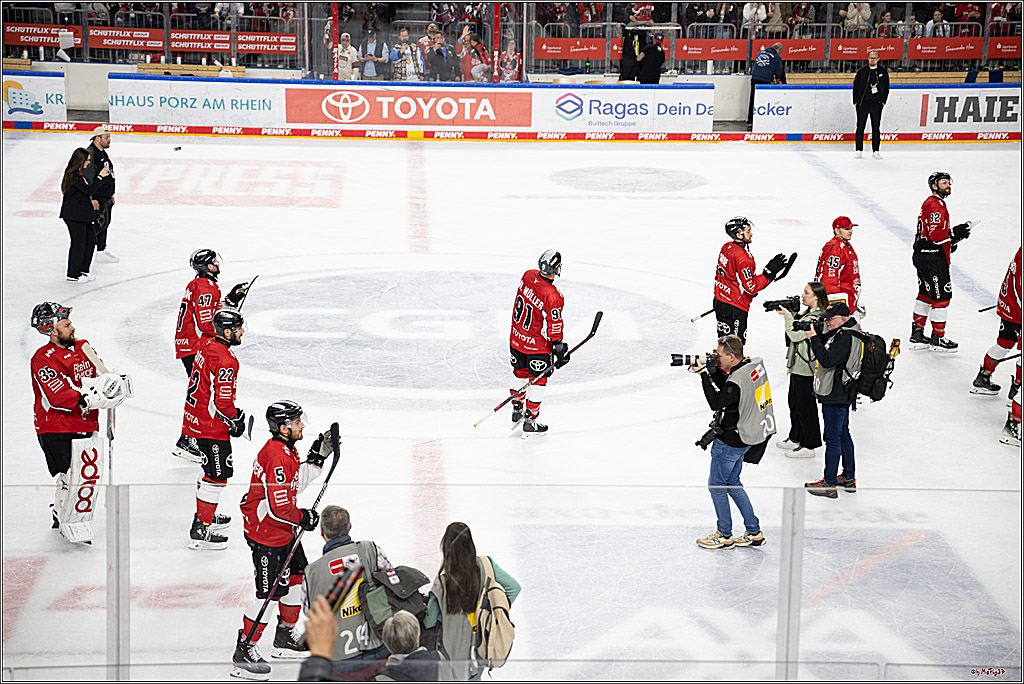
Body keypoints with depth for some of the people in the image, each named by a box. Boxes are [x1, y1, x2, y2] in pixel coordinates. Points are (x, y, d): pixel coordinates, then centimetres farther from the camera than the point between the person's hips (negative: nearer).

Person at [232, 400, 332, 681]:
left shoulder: (286, 449, 6)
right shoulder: (276, 457, -28)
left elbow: (295, 484, 18)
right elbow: (278, 508, -29)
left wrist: (318, 456, 9)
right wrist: (304, 518, -13)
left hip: (285, 530, 11)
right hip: (267, 535, -11)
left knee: (296, 578, 20)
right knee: (271, 592, -6)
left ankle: (284, 639, 36)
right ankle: (244, 652, 3)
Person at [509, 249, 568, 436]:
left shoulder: (528, 275, -11)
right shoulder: (553, 297, -30)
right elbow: (554, 328, -22)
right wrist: (560, 349, -9)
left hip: (517, 336, 7)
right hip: (537, 345, -7)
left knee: (520, 373, 24)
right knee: (538, 380, 10)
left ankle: (517, 412, 40)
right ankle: (530, 422, 17)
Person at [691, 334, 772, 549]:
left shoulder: (738, 381, -29)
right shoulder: (755, 365, 0)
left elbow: (716, 402, -25)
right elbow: (725, 386, 10)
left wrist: (704, 374, -23)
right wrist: (712, 370, -4)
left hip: (730, 441, -10)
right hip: (743, 438, 10)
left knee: (716, 485, 6)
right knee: (732, 483, 21)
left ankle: (724, 535, 18)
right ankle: (754, 532, 25)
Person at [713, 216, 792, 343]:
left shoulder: (726, 247, 3)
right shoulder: (743, 258, -26)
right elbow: (751, 287, -24)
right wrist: (769, 272, -23)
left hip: (720, 301, 9)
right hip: (734, 308, -9)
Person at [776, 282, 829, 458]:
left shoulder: (817, 317, -21)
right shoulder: (808, 313, 11)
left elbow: (795, 335, -23)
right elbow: (795, 332, 16)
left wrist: (787, 315, -13)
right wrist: (790, 313, 5)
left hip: (805, 369, -11)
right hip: (798, 365, 11)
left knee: (805, 406, -2)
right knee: (795, 402, 20)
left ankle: (810, 446, 6)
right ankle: (795, 438, 34)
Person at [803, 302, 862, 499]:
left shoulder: (846, 338, -22)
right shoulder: (840, 333, 10)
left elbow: (827, 360, -28)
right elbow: (824, 346, 15)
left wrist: (813, 337, -22)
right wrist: (814, 334, -2)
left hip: (836, 396, -11)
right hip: (841, 393, 11)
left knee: (832, 438, -6)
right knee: (843, 434, 19)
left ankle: (829, 484, -1)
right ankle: (849, 478, 29)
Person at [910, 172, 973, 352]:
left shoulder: (931, 203, 17)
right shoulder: (935, 205, -17)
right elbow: (935, 234, -25)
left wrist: (951, 239, 15)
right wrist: (956, 233, -24)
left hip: (922, 256, 11)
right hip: (932, 258, -11)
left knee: (925, 295, 16)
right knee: (941, 296, -4)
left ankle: (917, 335, 22)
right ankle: (938, 339, 2)